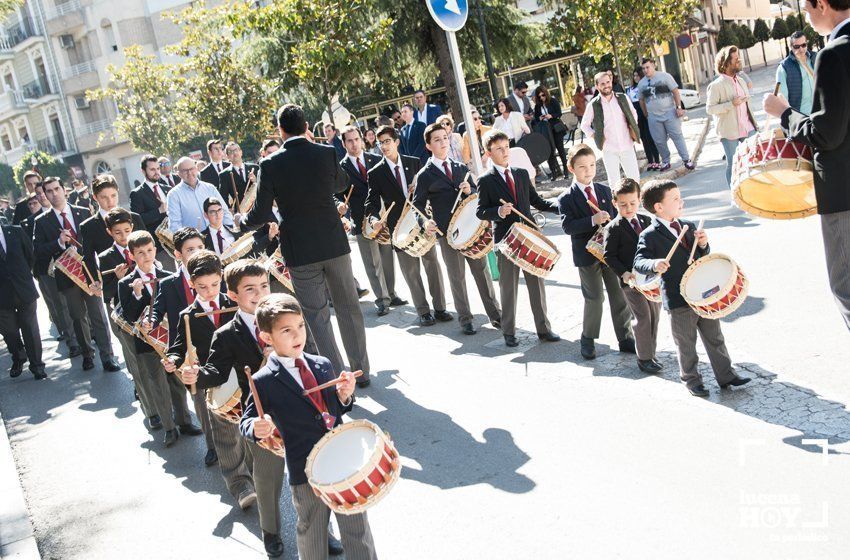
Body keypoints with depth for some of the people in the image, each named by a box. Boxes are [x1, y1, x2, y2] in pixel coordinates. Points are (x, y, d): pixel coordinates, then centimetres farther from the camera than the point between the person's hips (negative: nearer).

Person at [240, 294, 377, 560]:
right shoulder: (264, 381, -12)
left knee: (358, 531, 15)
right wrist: (256, 428, -26)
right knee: (312, 536, 18)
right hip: (305, 474, -3)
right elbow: (245, 421, -4)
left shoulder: (323, 365, 3)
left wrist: (344, 396, -8)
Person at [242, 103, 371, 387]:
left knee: (317, 316, 7)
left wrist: (243, 221, 14)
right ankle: (361, 369, 23)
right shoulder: (327, 153, -4)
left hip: (299, 251, -2)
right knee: (348, 307, 15)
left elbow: (260, 214, -8)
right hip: (335, 245, 2)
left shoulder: (270, 164, -11)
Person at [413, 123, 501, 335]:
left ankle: (495, 314, 19)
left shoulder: (461, 168, 12)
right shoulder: (424, 176, -1)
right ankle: (465, 319, 19)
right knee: (457, 277, 5)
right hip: (447, 232, -3)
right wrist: (426, 222, -22)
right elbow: (418, 205, -2)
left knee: (482, 271, 8)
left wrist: (470, 191, -7)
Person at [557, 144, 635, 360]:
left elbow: (614, 216, 11)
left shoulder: (605, 191, 8)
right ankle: (588, 339, 22)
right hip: (587, 255, -4)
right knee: (594, 298, 2)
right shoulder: (566, 199, -8)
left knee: (619, 295, 9)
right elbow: (567, 226, -19)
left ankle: (625, 338, 22)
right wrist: (592, 220, -30)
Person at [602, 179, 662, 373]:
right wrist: (624, 273, -21)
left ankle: (650, 353, 27)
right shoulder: (613, 228, -10)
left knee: (654, 315, 12)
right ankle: (644, 358, 6)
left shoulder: (647, 221, 8)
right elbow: (609, 256, -9)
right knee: (643, 317, -6)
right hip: (631, 280, -6)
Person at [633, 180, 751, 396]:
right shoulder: (649, 236, -12)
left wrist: (703, 244, -6)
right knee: (686, 346, 9)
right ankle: (691, 380, 26)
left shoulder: (687, 227, 8)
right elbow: (639, 261, -21)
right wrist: (655, 264, -41)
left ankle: (726, 375, 28)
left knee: (715, 339, 15)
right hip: (678, 301, -6)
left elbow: (702, 256, 16)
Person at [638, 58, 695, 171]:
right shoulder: (641, 83, 9)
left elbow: (675, 92, -4)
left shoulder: (664, 76, -2)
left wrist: (679, 107, -11)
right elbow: (642, 100, 17)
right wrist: (646, 115, 15)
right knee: (659, 141, 5)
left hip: (669, 113, -3)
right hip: (653, 117, 3)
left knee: (677, 136, -4)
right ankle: (666, 162, 18)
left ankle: (686, 160, 2)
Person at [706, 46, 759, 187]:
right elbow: (709, 108, -14)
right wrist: (731, 104, -21)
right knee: (733, 164, 2)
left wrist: (755, 123, 18)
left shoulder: (741, 81, 13)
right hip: (729, 132, -6)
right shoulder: (716, 85, -10)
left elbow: (747, 104, 20)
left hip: (748, 129, 6)